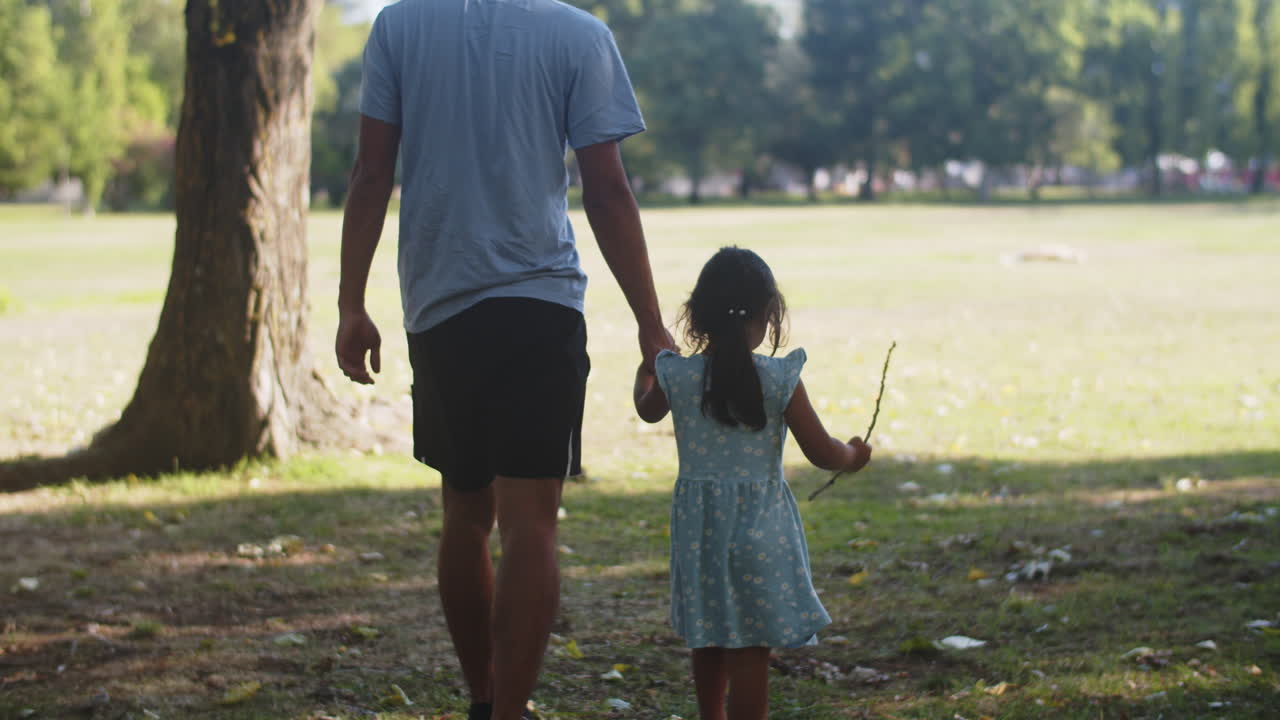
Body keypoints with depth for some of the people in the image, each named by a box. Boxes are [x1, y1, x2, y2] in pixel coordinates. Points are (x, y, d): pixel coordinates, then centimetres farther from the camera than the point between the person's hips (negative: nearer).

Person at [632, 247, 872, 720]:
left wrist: (646, 370, 43)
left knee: (707, 642, 20)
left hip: (698, 525, 4)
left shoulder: (676, 375, -4)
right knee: (750, 648, -1)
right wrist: (853, 456, 15)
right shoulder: (778, 380, -13)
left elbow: (648, 410, 21)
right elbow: (821, 452, -8)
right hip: (759, 527, -4)